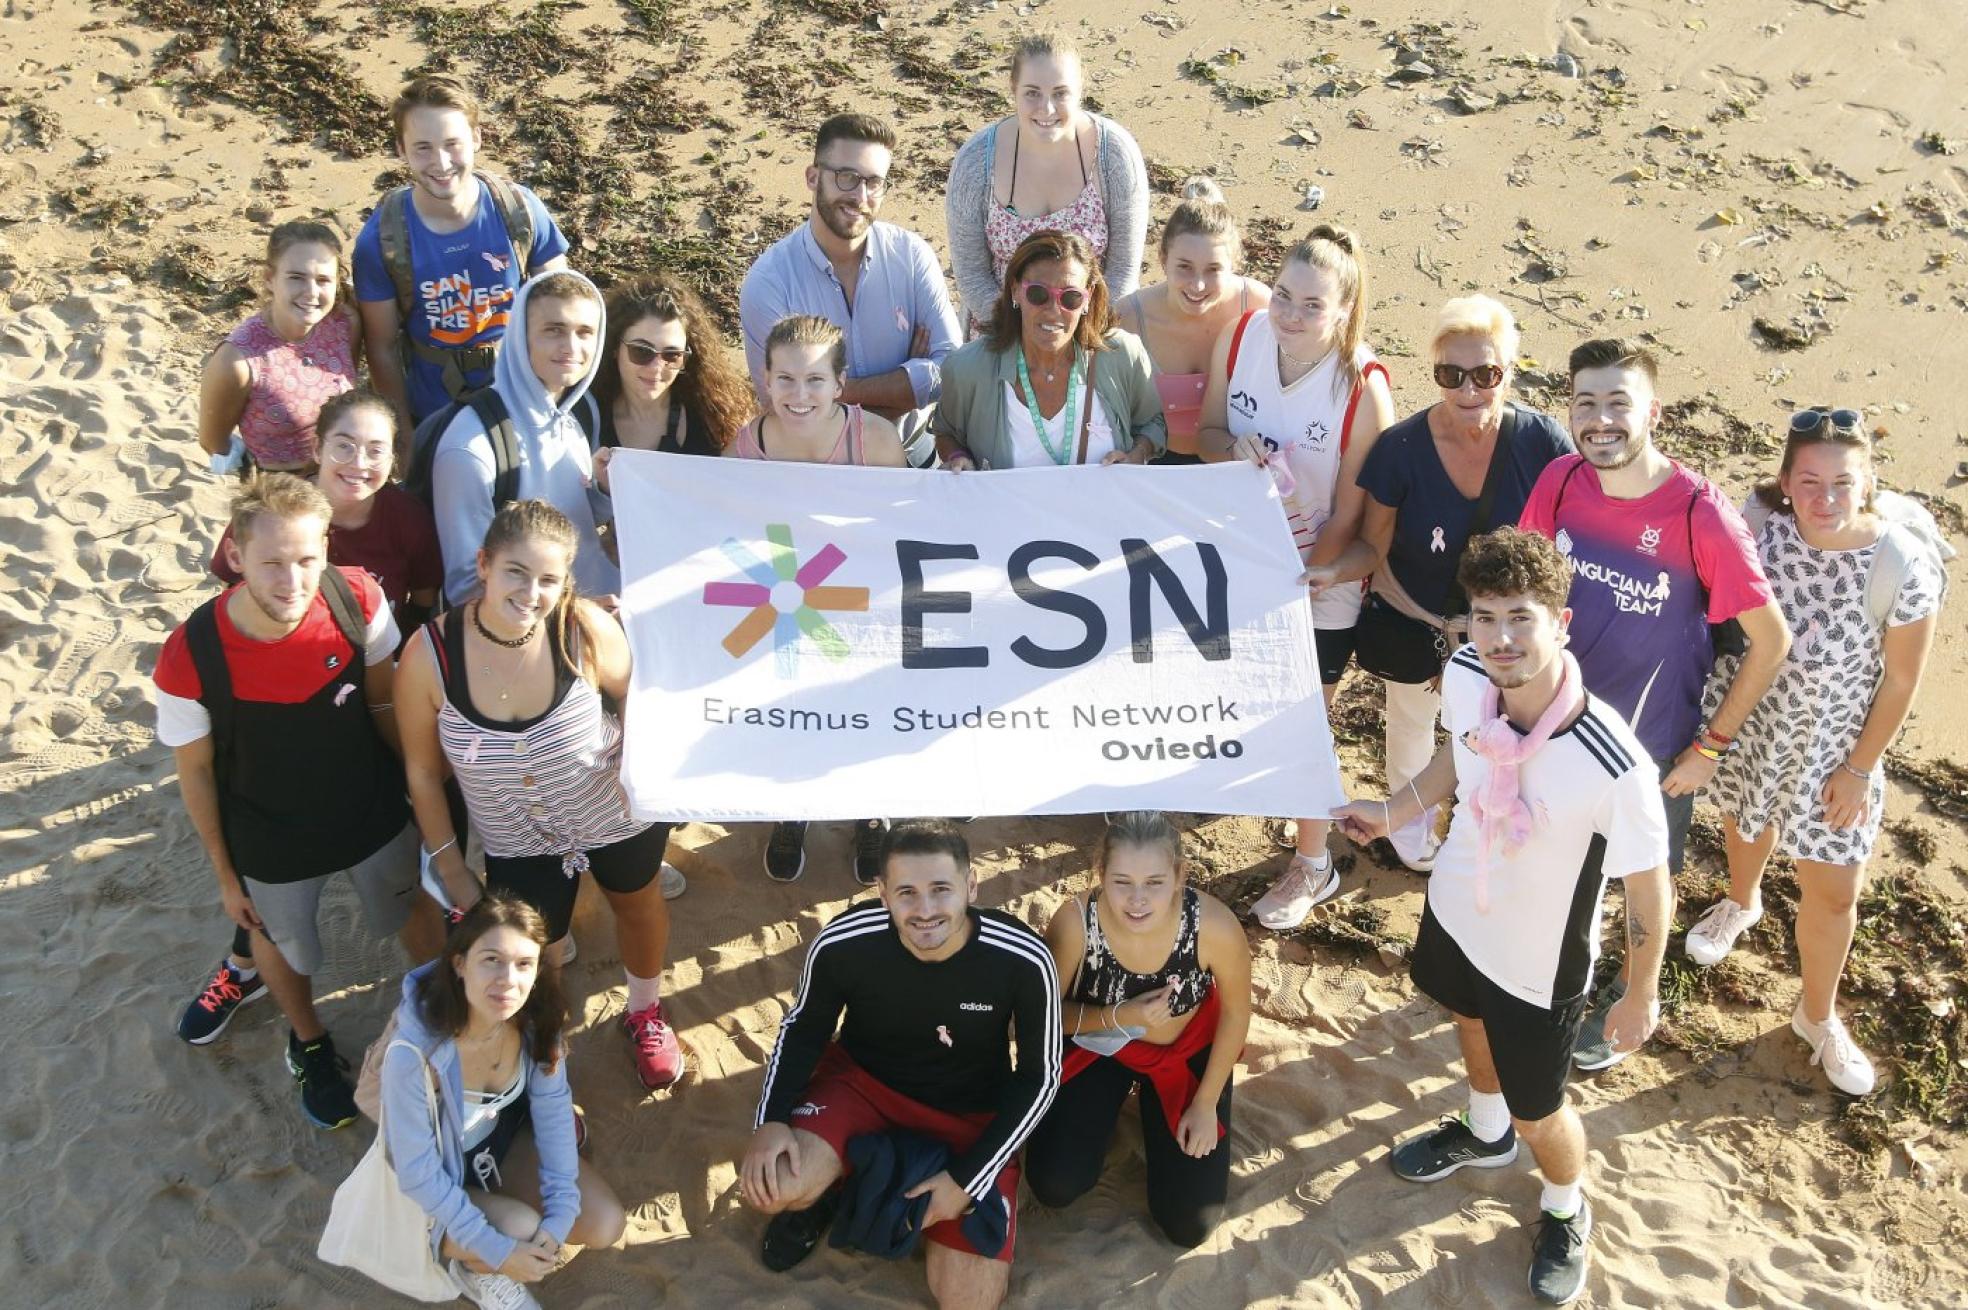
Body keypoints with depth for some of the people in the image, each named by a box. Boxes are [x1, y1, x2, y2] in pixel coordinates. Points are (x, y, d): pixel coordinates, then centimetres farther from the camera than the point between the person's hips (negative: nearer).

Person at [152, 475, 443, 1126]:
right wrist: (224, 873, -3)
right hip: (272, 850, -1)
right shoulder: (190, 659, -31)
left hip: (376, 817, 2)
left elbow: (384, 701, -7)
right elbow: (195, 772, -13)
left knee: (417, 917, 26)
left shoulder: (357, 599, -26)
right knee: (283, 947, 26)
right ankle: (309, 1044, 59)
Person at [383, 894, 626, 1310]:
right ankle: (474, 1266, 6)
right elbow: (417, 1175, -27)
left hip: (507, 1138, 4)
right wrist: (497, 1251, -26)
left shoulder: (537, 1018, -23)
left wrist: (560, 1213, -18)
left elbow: (552, 1108, -11)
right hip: (443, 1189, -4)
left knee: (605, 1225, -9)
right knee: (523, 1230, -27)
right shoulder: (413, 1056, -38)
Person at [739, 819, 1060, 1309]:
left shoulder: (1023, 959, -27)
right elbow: (804, 1028, -4)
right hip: (860, 1080, 0)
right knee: (766, 1185, -29)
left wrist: (968, 1179, -16)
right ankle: (826, 1189, 9)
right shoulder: (842, 943, -25)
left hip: (971, 1115, 0)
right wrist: (770, 1120, -19)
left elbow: (1039, 1077, -12)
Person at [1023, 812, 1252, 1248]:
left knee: (1188, 1224, -1)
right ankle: (1112, 1099, 18)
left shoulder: (1215, 926, -35)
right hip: (1098, 1044, 0)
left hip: (1188, 1051, 0)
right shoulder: (1074, 923, -34)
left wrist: (1206, 1104, -6)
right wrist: (1118, 1017, -33)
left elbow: (1235, 1012, -13)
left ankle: (1154, 1107, 26)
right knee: (1054, 1186, -12)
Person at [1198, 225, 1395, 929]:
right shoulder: (1239, 338, -13)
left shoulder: (1364, 389, -25)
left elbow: (1346, 518, -17)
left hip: (1320, 582, -4)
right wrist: (1235, 449, -21)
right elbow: (1208, 430, 1)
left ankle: (1313, 865, 32)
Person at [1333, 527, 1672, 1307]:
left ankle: (1566, 1210, 53)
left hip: (1541, 964, -5)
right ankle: (1485, 1133, 68)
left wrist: (1642, 995, -9)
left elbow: (1650, 887, -21)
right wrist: (1395, 811, -1)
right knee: (1469, 1022, 34)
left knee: (1537, 1116, 17)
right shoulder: (1464, 676, -24)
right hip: (1456, 911, 5)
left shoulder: (1614, 768, -39)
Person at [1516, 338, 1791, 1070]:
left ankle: (1628, 995, 48)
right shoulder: (1559, 482, -15)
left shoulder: (1700, 514, -27)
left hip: (1652, 746, -3)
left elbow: (1772, 639, -17)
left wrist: (1710, 744, -13)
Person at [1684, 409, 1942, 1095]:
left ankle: (1818, 1017, 36)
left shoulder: (1905, 569, -27)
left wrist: (1860, 767, -8)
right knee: (1745, 821, 31)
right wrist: (1712, 724, 0)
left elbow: (1901, 680, -14)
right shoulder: (1757, 526, -21)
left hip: (1831, 748, -2)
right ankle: (1741, 901, 65)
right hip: (1743, 723, 2)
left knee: (1833, 892, 9)